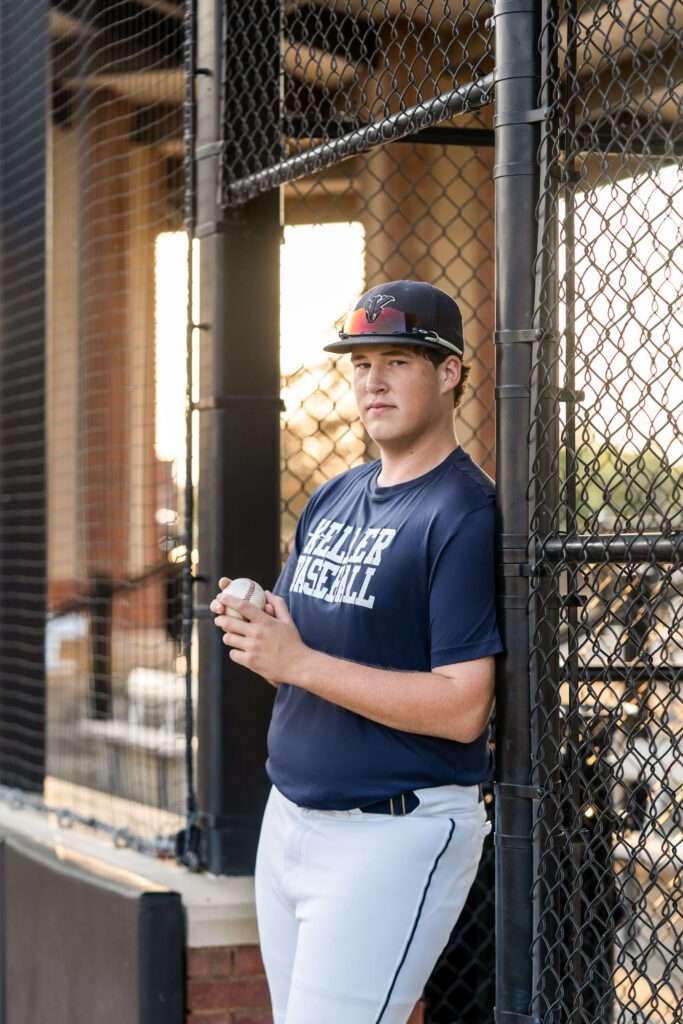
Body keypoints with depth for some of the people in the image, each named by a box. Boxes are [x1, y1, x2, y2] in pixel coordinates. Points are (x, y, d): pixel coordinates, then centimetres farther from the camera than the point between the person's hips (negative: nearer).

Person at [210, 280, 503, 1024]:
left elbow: (463, 706, -21)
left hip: (400, 834, -8)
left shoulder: (466, 512, -14)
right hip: (288, 817, 9)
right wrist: (250, 628, -5)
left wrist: (297, 660, -21)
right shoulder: (332, 500, 13)